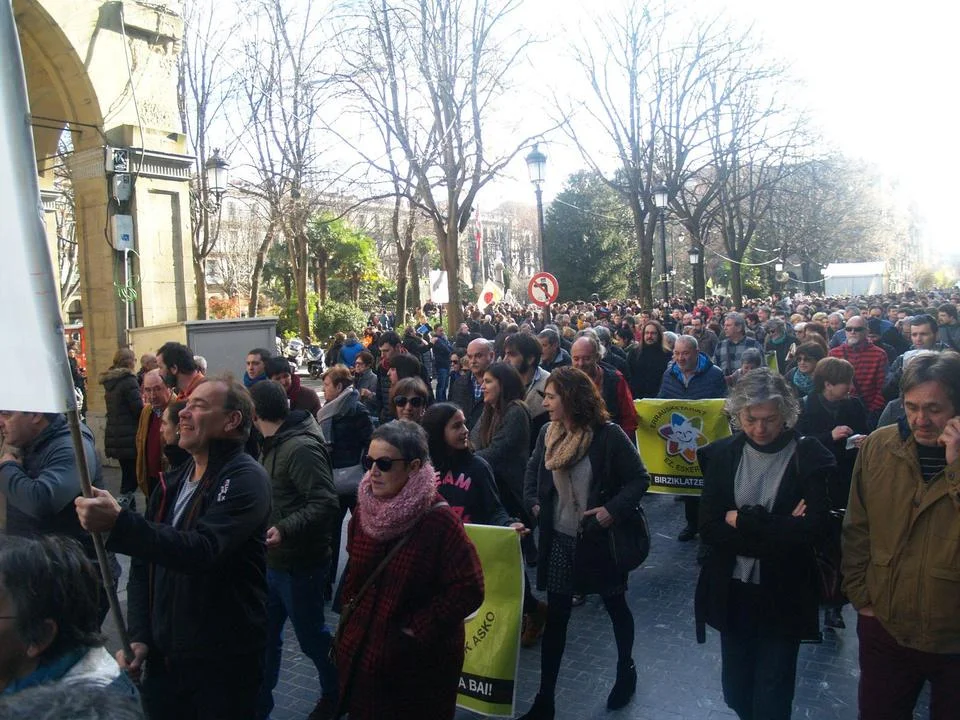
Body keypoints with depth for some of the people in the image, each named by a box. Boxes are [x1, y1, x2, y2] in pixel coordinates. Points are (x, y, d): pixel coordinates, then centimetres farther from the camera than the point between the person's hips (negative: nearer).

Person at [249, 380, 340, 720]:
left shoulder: (302, 448, -23)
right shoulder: (274, 445, 8)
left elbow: (325, 504, -29)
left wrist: (285, 529, -37)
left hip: (299, 564, -8)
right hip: (272, 561, 8)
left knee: (311, 638, 11)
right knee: (265, 637, 17)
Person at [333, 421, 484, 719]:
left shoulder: (439, 519, -21)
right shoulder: (364, 510, -1)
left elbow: (468, 589, -22)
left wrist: (418, 629, -19)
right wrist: (349, 610, 6)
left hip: (419, 658, -5)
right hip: (362, 649, 6)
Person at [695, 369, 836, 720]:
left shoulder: (808, 457, -11)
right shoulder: (722, 454, -4)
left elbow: (812, 529, -21)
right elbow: (708, 528, -9)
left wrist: (742, 520, -19)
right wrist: (778, 533, -18)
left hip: (783, 595, -3)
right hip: (731, 592, 3)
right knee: (736, 690, 19)